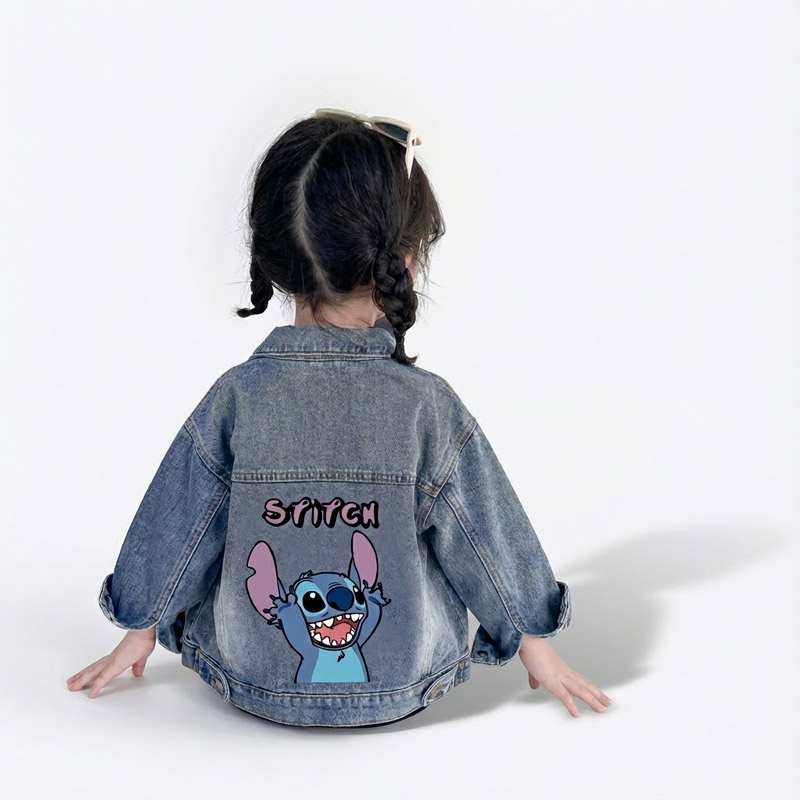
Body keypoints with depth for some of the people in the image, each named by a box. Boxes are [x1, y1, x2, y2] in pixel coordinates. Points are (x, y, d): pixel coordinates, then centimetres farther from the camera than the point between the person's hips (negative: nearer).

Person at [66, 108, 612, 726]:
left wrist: (140, 631, 16)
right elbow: (485, 536, -6)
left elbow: (175, 526, -2)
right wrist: (535, 643, 11)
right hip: (403, 688, 0)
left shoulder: (237, 396, -15)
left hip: (252, 684, 1)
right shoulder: (428, 403, -17)